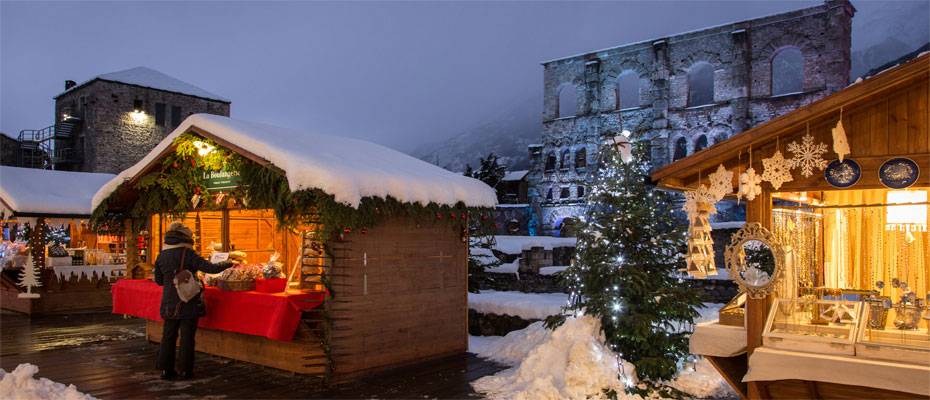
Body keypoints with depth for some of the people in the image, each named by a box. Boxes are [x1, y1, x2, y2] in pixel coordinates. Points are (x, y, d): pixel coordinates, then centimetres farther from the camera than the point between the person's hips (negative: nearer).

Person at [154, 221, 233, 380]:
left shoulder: (161, 256, 3)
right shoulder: (187, 254, -14)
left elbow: (158, 280, 13)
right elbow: (212, 268, -17)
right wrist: (228, 263, -2)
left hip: (169, 304, 5)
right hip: (188, 302, -5)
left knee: (168, 336, 13)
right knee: (187, 337, 3)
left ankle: (166, 369, 16)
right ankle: (186, 370, 8)